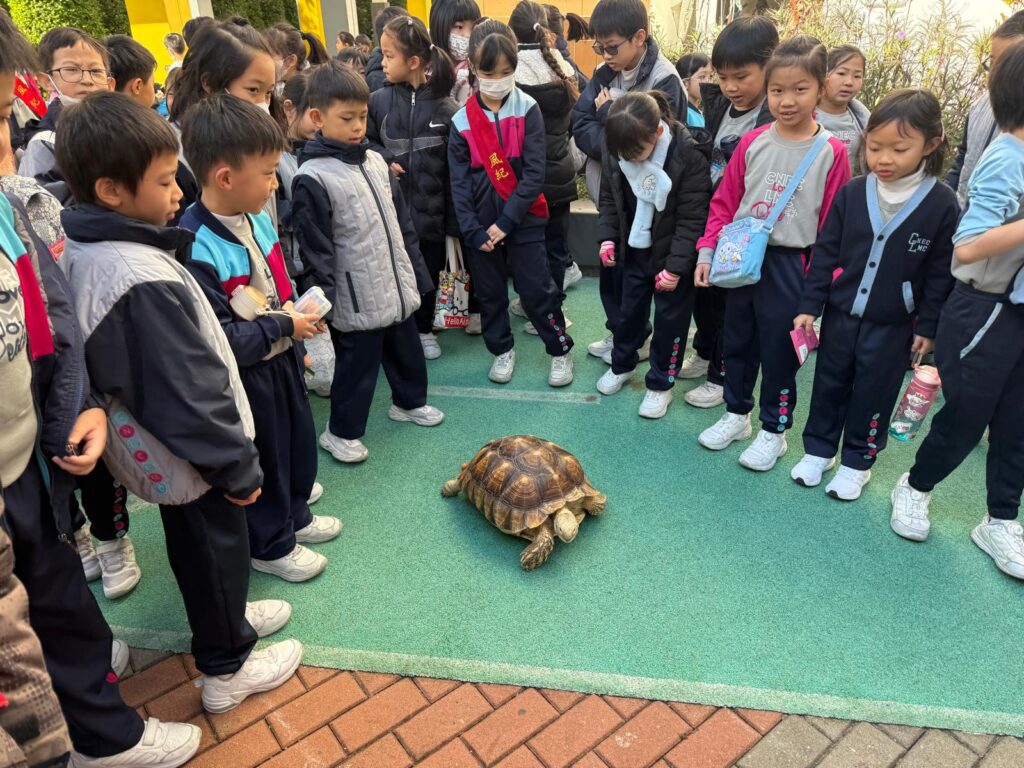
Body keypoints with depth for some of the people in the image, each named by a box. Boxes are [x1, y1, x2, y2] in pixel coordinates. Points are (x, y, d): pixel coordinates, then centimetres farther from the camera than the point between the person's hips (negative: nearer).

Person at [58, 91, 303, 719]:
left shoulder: (81, 249, -1)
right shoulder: (144, 280, -32)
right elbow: (190, 392, -29)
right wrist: (238, 465, -18)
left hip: (152, 448, 9)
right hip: (189, 455, -9)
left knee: (194, 546, 26)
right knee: (217, 550, 12)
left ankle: (225, 617, 50)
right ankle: (227, 669, 33)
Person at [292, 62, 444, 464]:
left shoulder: (375, 161, 7)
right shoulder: (312, 178, -15)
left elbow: (402, 222, 14)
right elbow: (316, 250, -15)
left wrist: (417, 271, 15)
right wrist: (324, 303, -15)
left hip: (397, 287, 7)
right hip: (356, 300, -7)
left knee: (407, 350, 22)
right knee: (356, 366, 6)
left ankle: (409, 401, 46)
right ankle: (341, 432, 25)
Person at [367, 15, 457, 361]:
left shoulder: (445, 108, -6)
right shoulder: (378, 101, -3)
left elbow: (455, 168, -5)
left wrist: (454, 220, -6)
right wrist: (383, 161, -11)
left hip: (430, 211, 0)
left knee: (429, 273, 15)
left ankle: (424, 330, 35)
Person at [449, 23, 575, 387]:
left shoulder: (528, 110, -6)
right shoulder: (462, 120, -1)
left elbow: (535, 173, -12)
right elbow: (459, 182, -1)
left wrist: (506, 221, -17)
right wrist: (473, 230, -10)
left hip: (524, 220, -2)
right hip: (480, 224, 3)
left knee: (537, 291, 1)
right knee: (490, 293, 13)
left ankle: (561, 351, 21)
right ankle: (502, 350, 33)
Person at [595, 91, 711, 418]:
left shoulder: (689, 156, -25)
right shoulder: (616, 151, -10)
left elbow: (692, 218, -21)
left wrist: (676, 266, -21)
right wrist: (608, 237, -6)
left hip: (672, 255, -4)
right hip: (634, 250, 5)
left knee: (669, 318, 8)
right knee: (629, 310, 20)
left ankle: (661, 383, 25)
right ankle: (622, 364, 43)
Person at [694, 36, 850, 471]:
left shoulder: (831, 153, -7)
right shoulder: (753, 143, 1)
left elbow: (832, 225, -5)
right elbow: (724, 202, 5)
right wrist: (707, 252, -3)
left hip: (789, 266, -3)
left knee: (778, 350, 7)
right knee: (736, 341, 16)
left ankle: (773, 430, 26)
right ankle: (736, 414, 36)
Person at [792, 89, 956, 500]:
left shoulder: (941, 203, -10)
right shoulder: (851, 193, -5)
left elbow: (941, 274, -5)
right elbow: (825, 252, 0)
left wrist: (928, 327, -5)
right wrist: (809, 306, -3)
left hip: (893, 325, -2)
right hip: (840, 313, 2)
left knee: (873, 394, 10)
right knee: (829, 385, 14)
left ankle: (857, 461, 28)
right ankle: (818, 449, 32)